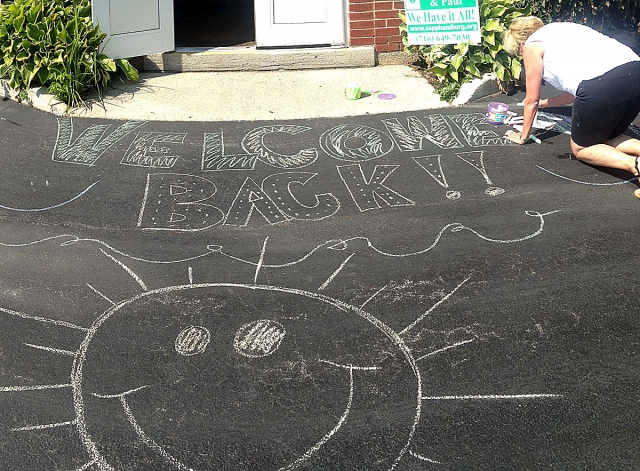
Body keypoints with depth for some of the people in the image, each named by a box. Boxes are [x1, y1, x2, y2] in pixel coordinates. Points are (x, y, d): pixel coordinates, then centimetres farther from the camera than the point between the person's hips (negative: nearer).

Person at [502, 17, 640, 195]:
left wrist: (523, 136, 34)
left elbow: (531, 100, 20)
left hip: (602, 83, -8)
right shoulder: (559, 31, 35)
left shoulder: (532, 46, 14)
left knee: (580, 149, 15)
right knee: (607, 140, 27)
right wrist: (544, 103, 55)